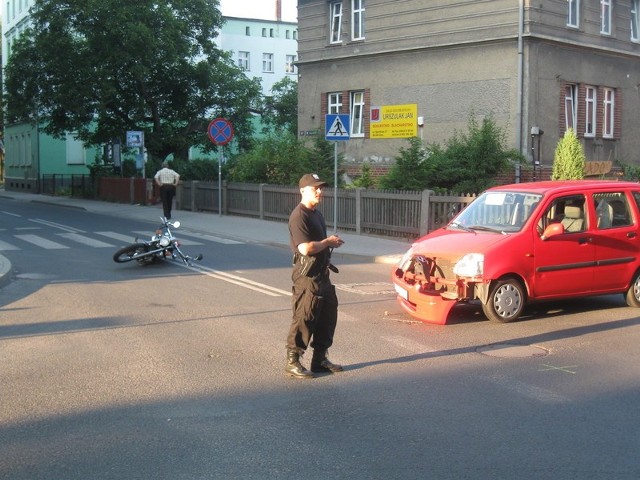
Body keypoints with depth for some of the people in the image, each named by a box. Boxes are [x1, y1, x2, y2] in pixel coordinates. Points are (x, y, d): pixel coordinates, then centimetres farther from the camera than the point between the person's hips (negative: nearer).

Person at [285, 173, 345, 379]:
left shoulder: (316, 214, 16)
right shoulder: (299, 216, -16)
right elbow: (305, 248, -25)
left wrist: (331, 242, 11)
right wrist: (328, 242, -13)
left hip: (322, 273, 10)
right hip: (307, 275, -10)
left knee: (328, 316, 14)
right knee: (304, 319, -6)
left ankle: (320, 359, 25)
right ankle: (292, 362, 3)